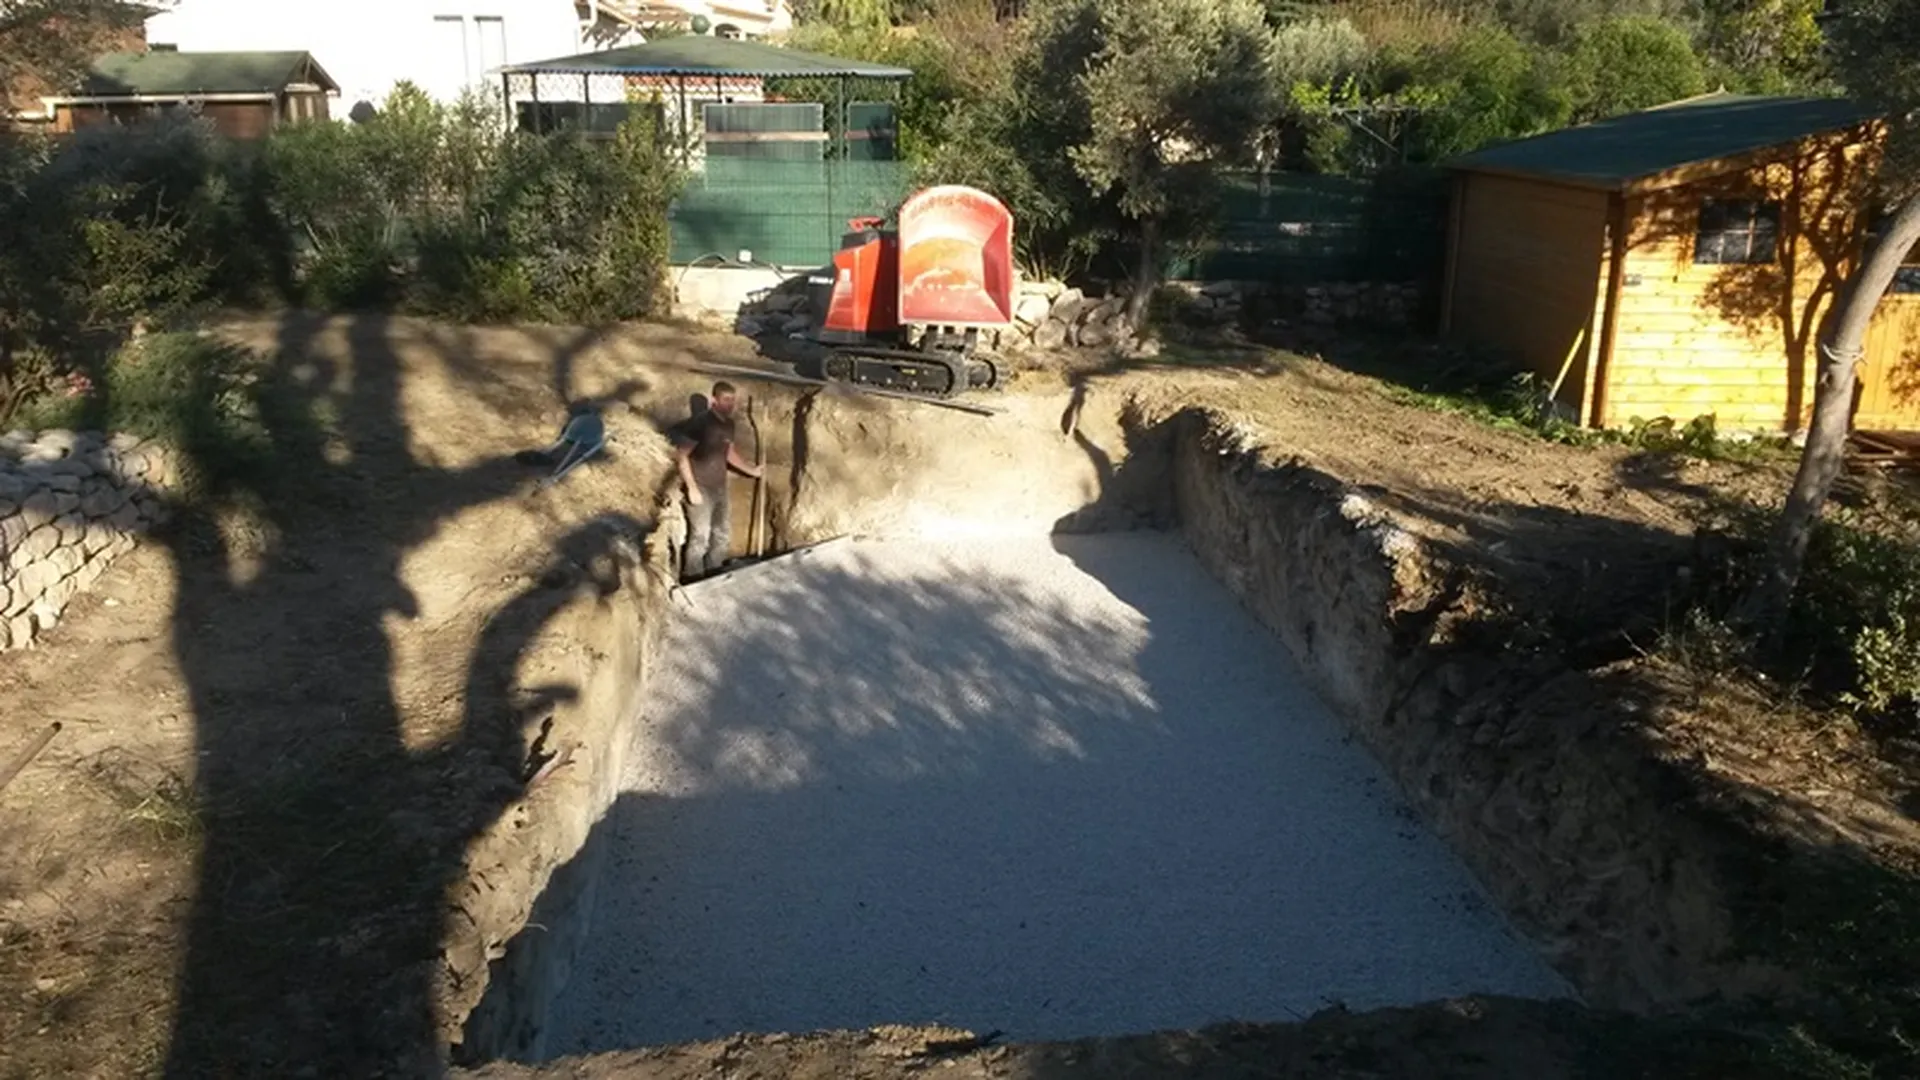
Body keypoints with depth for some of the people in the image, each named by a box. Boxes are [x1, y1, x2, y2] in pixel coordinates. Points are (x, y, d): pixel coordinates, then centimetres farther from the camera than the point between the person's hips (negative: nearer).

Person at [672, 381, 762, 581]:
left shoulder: (728, 424, 5)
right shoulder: (699, 423, -18)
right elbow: (682, 455, -18)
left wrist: (751, 470, 22)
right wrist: (692, 488, -20)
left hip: (720, 487, 8)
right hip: (701, 488, -8)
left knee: (723, 534, 15)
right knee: (700, 538, -5)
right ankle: (692, 581, 8)